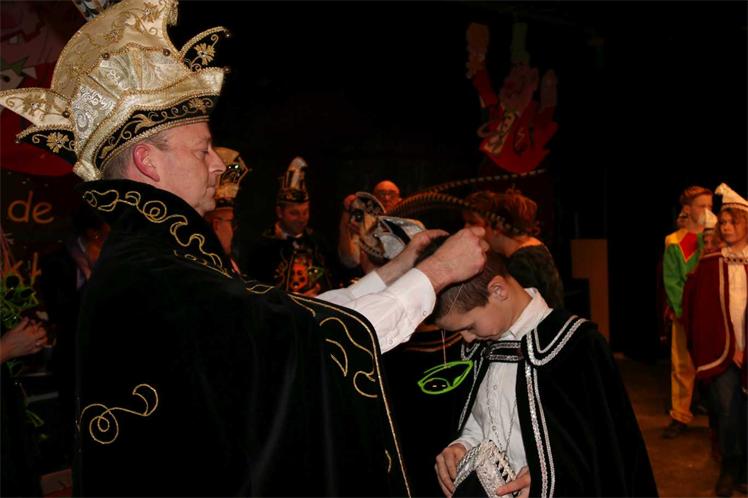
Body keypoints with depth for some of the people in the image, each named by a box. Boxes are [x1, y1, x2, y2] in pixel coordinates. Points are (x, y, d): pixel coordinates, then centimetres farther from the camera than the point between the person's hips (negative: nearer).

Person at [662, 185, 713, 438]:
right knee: (682, 366, 2)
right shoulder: (674, 243, 6)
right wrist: (685, 309, -9)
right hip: (683, 314, 0)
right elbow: (671, 281, 2)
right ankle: (680, 416, 12)